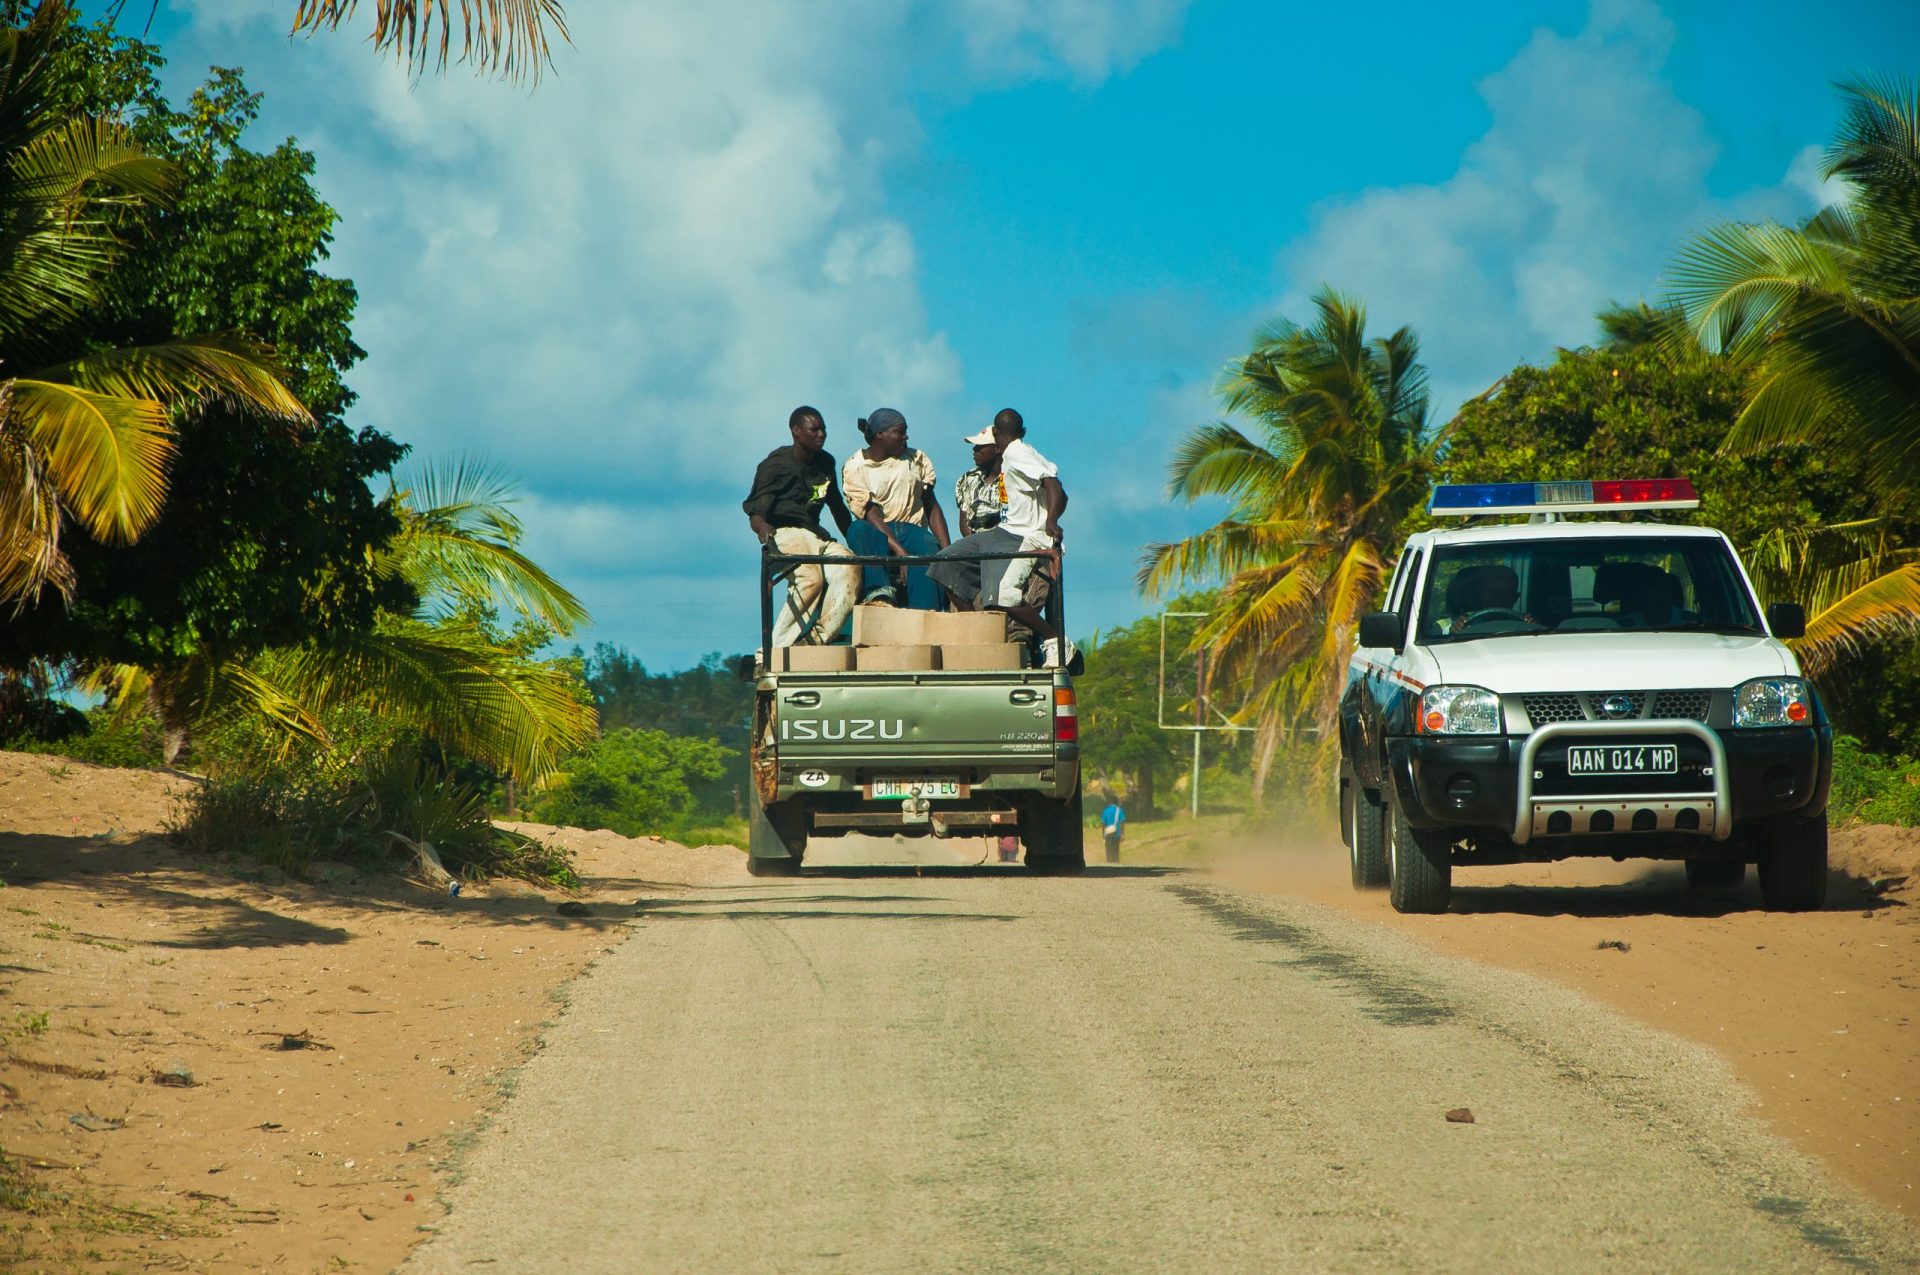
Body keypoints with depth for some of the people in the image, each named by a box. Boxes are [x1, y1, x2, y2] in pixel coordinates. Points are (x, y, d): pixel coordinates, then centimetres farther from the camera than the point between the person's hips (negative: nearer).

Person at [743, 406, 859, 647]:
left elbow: (838, 509, 28)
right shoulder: (776, 465, -3)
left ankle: (819, 637, -37)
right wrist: (763, 527, -34)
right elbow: (755, 513, -11)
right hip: (784, 534, -6)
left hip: (814, 534, 6)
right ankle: (778, 647, -32)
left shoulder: (825, 464, 16)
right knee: (811, 577, -35)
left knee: (848, 568, -27)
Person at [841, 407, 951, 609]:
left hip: (912, 530, 2)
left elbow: (932, 507, 12)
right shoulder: (855, 467, 1)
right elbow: (871, 514, -11)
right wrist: (899, 551, -25)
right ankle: (879, 590, -52)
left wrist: (946, 548, -5)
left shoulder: (917, 459, 14)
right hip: (877, 535, -2)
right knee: (858, 530, -36)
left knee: (929, 548, -33)